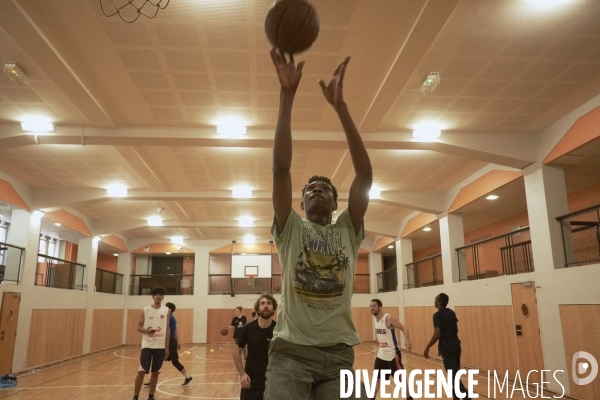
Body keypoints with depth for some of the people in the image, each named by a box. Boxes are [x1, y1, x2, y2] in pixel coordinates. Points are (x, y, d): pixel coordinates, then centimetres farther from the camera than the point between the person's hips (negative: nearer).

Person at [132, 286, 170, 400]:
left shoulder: (167, 311, 3)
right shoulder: (145, 310, -1)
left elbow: (167, 330, 5)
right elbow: (139, 327, 3)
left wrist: (167, 347, 2)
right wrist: (146, 331, -19)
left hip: (160, 346, 2)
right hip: (147, 345, -1)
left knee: (156, 372, 8)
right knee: (141, 371, -3)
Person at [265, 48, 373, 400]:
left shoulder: (347, 231, 10)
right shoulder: (290, 229, 8)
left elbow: (365, 174, -2)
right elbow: (281, 166, -3)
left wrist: (340, 105, -8)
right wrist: (287, 95, -9)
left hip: (338, 352, 2)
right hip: (291, 349, -1)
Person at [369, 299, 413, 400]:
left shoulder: (389, 318, -18)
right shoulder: (376, 319, 5)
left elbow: (404, 328, -21)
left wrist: (407, 341, -37)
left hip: (392, 353, -7)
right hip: (381, 354, 7)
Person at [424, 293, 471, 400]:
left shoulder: (437, 315, -15)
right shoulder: (451, 313, 9)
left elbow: (437, 334, -21)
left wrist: (427, 348, -13)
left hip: (447, 348, -8)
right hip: (456, 346, 8)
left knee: (453, 377, -8)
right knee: (455, 374, 18)